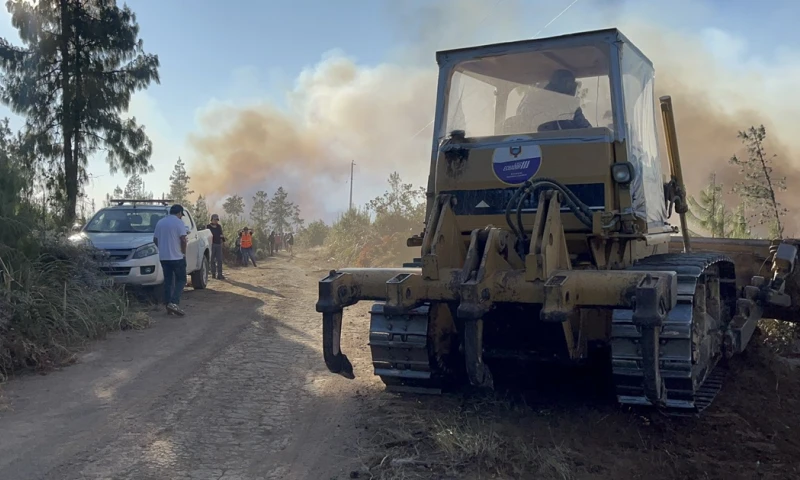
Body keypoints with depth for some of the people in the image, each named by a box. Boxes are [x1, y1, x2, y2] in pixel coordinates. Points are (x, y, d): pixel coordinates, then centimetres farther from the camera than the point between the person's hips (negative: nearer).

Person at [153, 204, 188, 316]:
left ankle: (168, 305, 11)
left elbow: (155, 239, 13)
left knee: (168, 281, 11)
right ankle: (174, 303, -15)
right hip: (176, 257, -6)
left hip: (163, 257, 6)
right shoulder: (179, 223, -9)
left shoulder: (160, 222, 11)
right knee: (181, 280, 1)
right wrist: (183, 252, -3)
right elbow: (183, 239, -16)